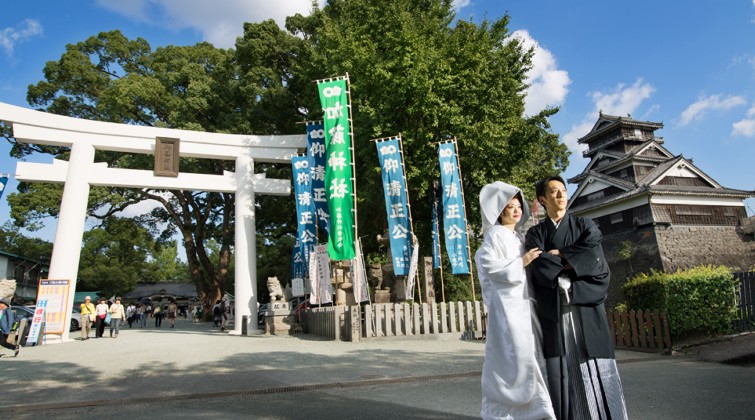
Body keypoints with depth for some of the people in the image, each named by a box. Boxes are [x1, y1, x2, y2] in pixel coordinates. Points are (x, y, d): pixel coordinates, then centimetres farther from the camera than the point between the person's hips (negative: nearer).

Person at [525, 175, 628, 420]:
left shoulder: (585, 226, 12)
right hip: (554, 311, 0)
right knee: (562, 371, 0)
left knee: (594, 368, -2)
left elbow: (595, 260, -6)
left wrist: (559, 255, -6)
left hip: (585, 308, 0)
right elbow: (541, 268, -8)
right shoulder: (535, 233, 10)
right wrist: (575, 262, -4)